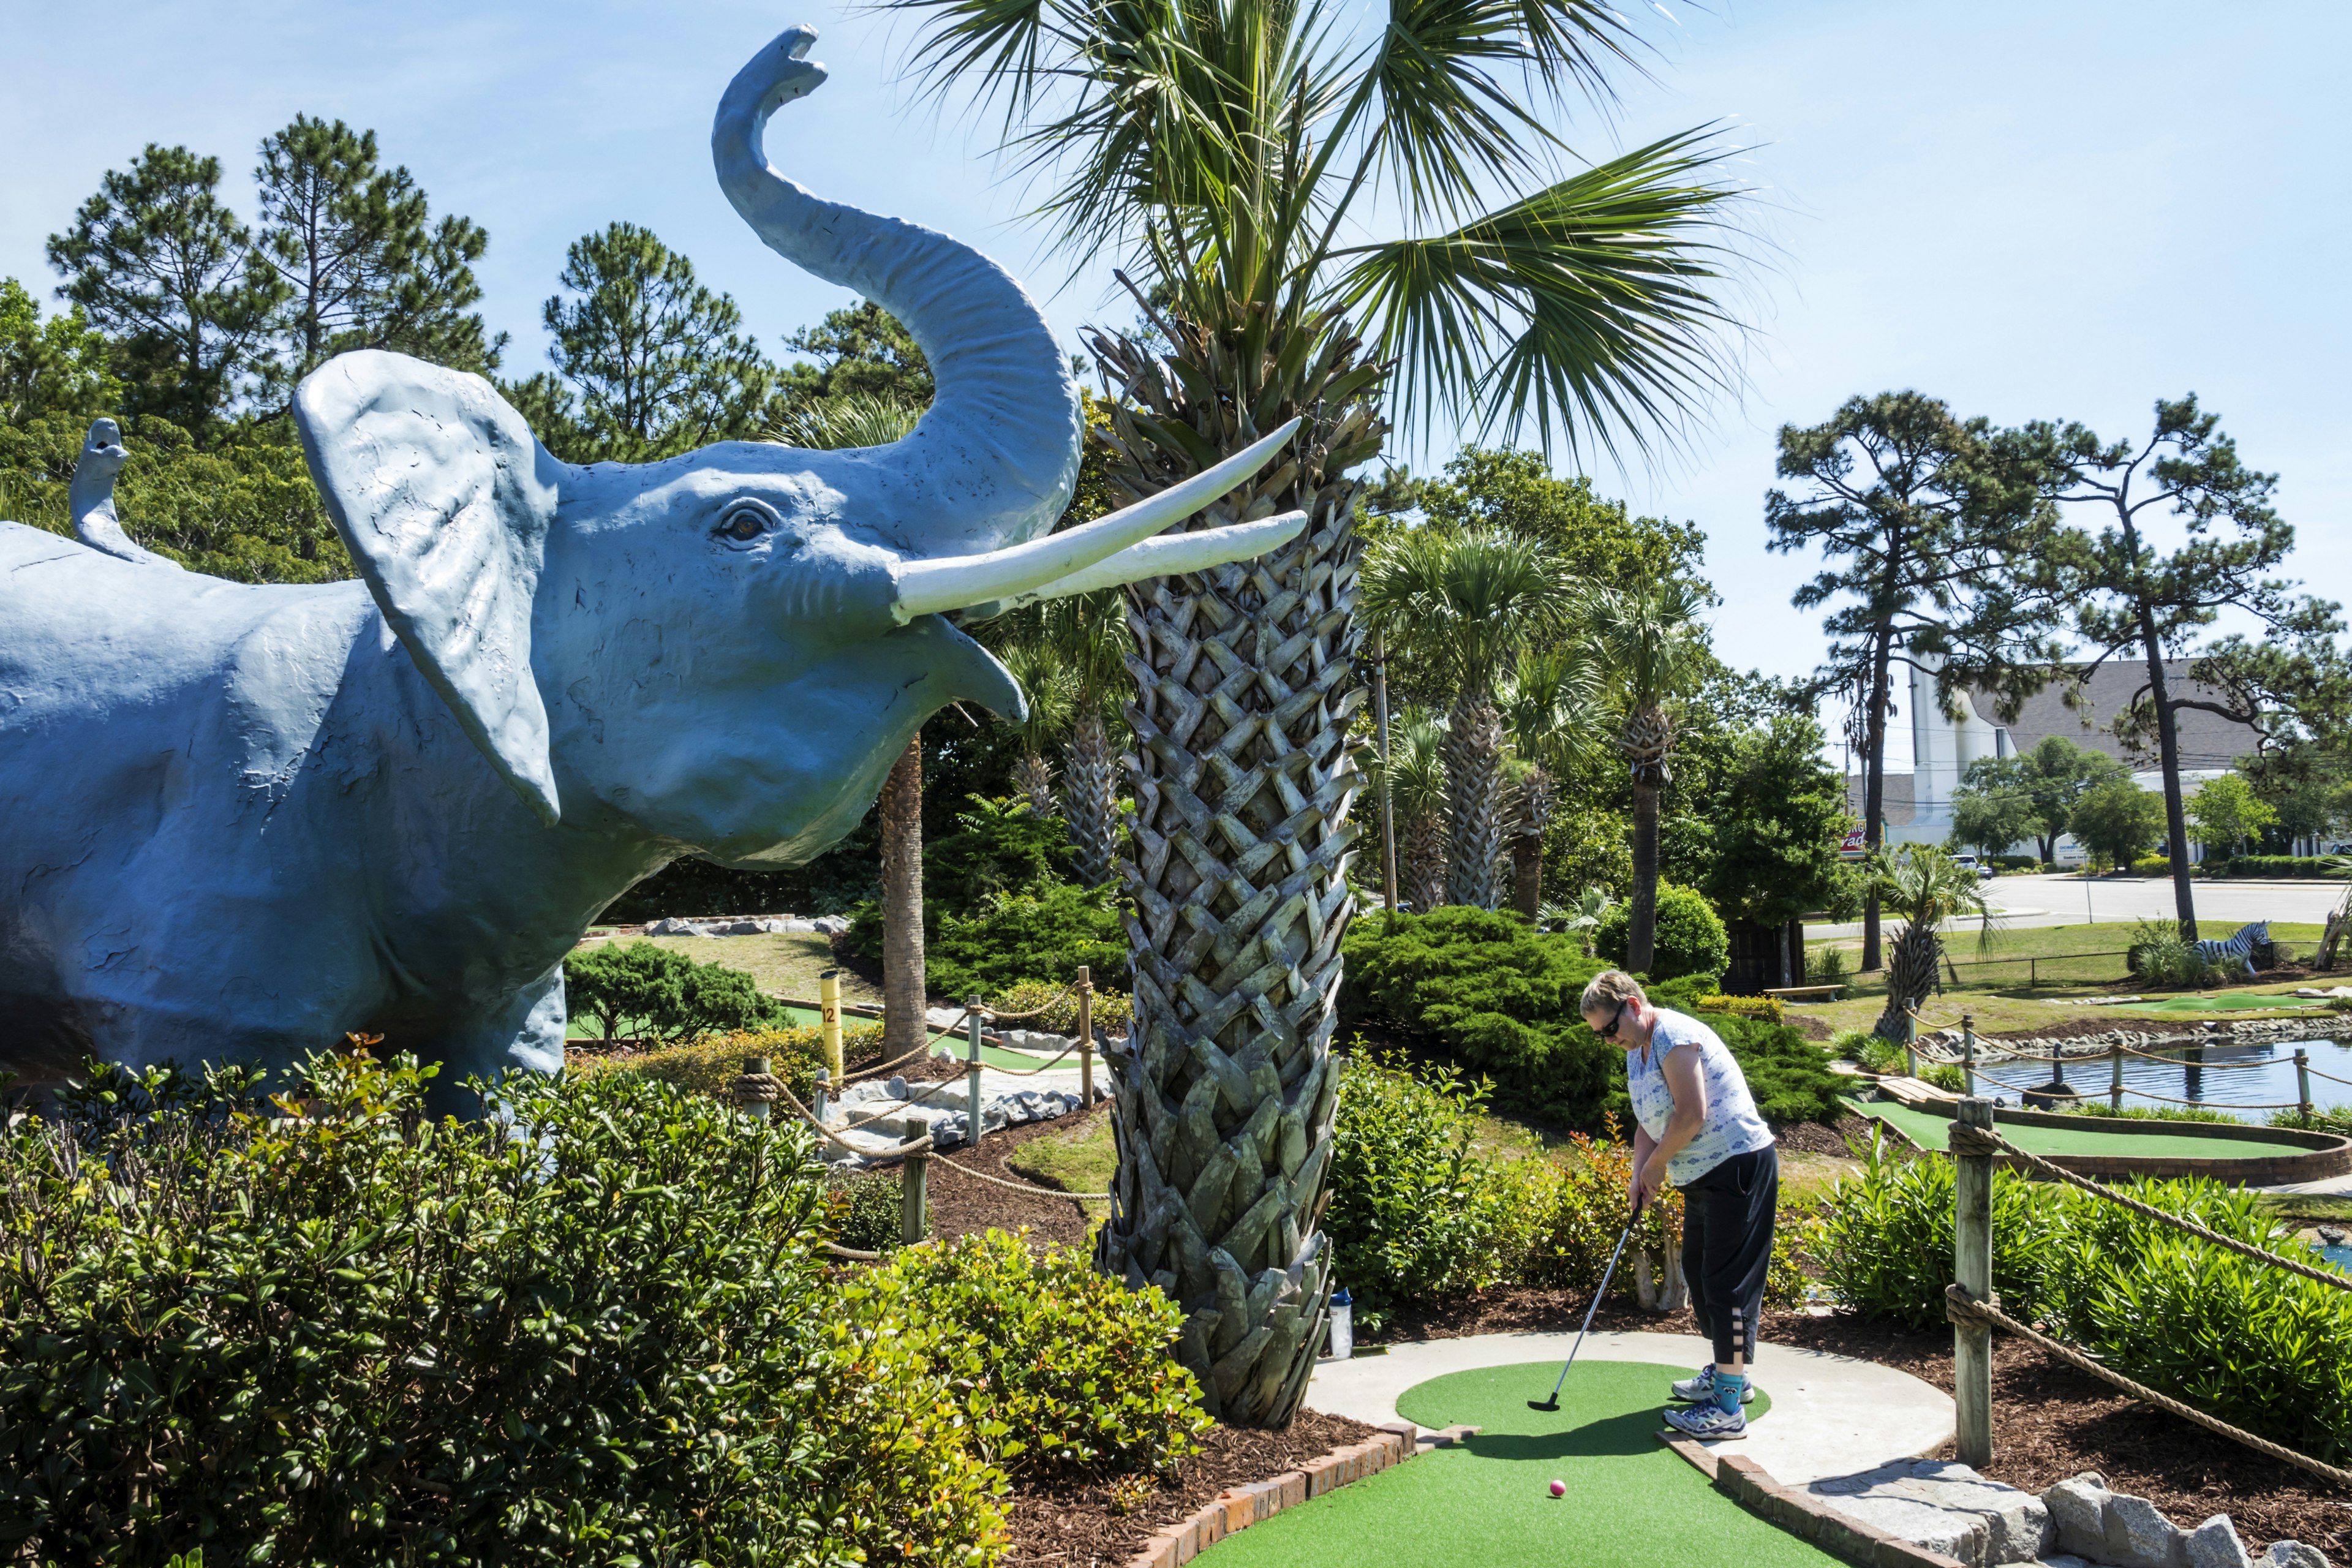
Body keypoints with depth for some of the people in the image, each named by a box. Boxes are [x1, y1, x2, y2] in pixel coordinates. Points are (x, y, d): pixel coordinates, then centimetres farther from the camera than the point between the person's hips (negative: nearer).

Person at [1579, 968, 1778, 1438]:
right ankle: (1728, 1373, 36)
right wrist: (1641, 1172, -1)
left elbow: (1691, 1115, -24)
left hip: (1739, 1166, -11)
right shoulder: (1637, 1051, 13)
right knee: (1698, 1269, 19)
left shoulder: (1674, 1038, -19)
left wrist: (1656, 1164, -11)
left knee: (1726, 1280, -10)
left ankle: (1728, 1409, -8)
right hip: (1704, 1173, 11)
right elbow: (1648, 1119, 15)